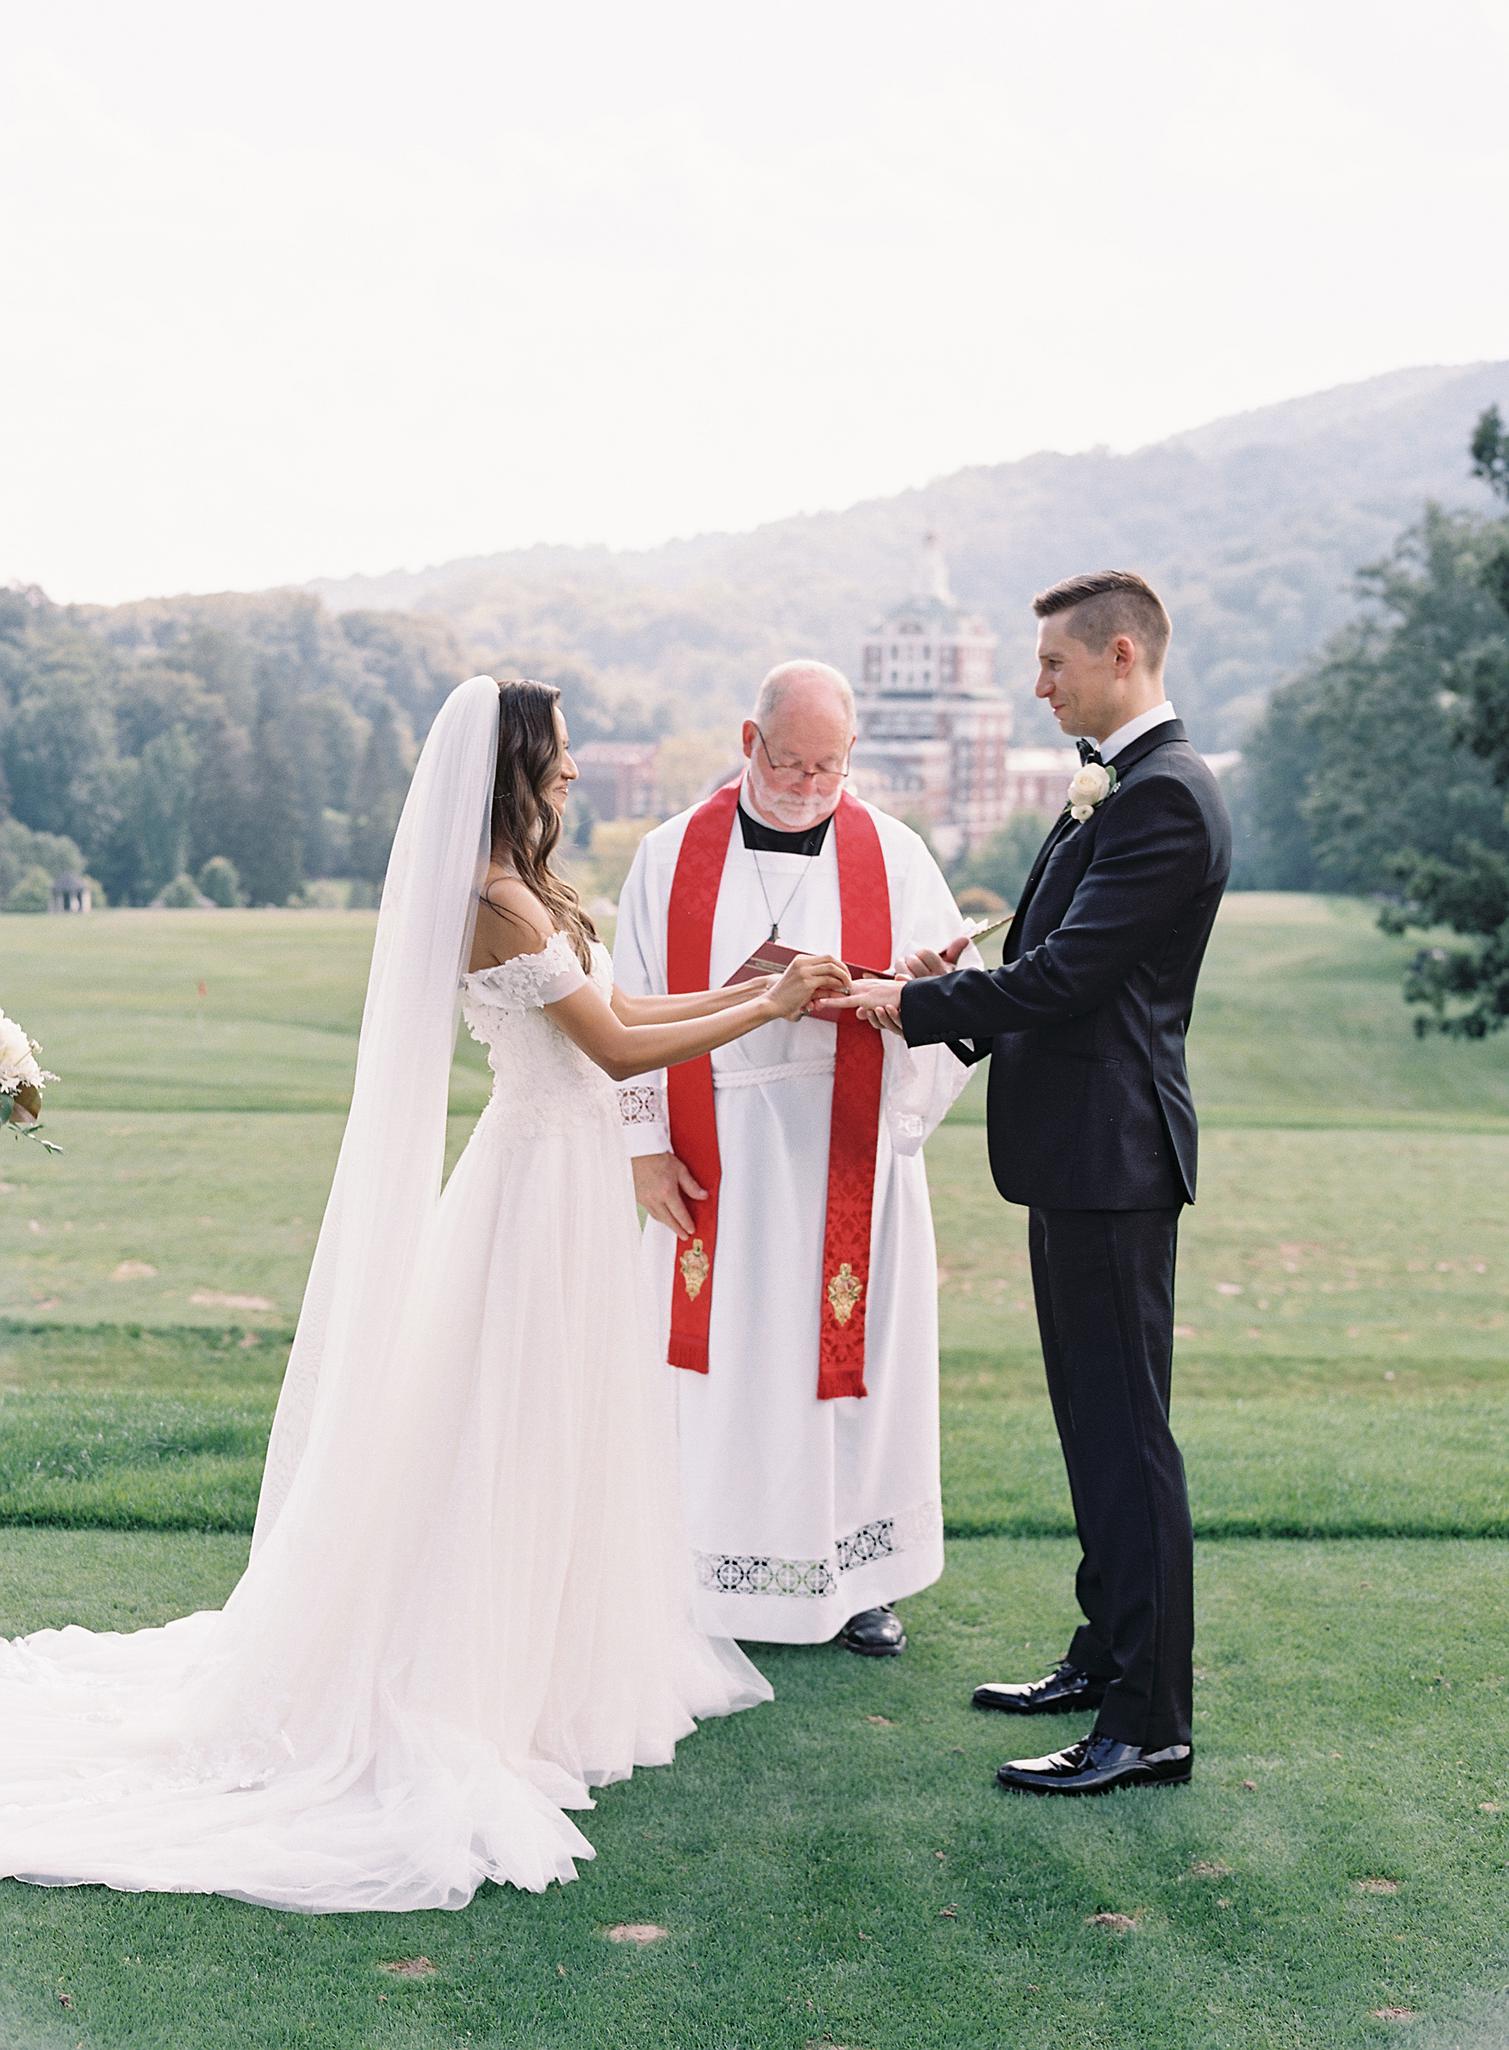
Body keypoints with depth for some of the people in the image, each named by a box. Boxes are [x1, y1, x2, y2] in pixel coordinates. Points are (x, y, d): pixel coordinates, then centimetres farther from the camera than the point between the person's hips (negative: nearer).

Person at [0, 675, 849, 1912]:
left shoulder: (522, 891, 11)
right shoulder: (502, 902, -20)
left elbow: (617, 1010, 14)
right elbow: (615, 1047, -16)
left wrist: (755, 981, 11)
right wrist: (767, 1010, -8)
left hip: (570, 1169, 10)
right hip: (545, 1172, -10)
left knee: (568, 1429, 17)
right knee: (522, 1434, -1)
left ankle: (564, 1660, 28)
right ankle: (502, 1686, 9)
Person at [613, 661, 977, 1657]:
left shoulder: (894, 855, 3)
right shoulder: (674, 856, 3)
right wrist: (645, 1144, -3)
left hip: (850, 1154, 0)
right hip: (716, 1158, 0)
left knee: (855, 1355, 6)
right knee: (725, 1360, 3)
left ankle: (859, 1577, 20)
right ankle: (724, 1576, 16)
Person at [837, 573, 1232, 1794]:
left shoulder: (1164, 795, -16)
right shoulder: (1119, 788, 17)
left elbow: (1070, 972, -21)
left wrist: (916, 1005, -11)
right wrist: (951, 994, 4)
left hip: (1111, 1154, -11)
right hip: (1077, 1153, 11)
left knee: (1124, 1431, -6)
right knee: (1096, 1421, 18)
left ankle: (1150, 1725, 0)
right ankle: (1109, 1658, 31)